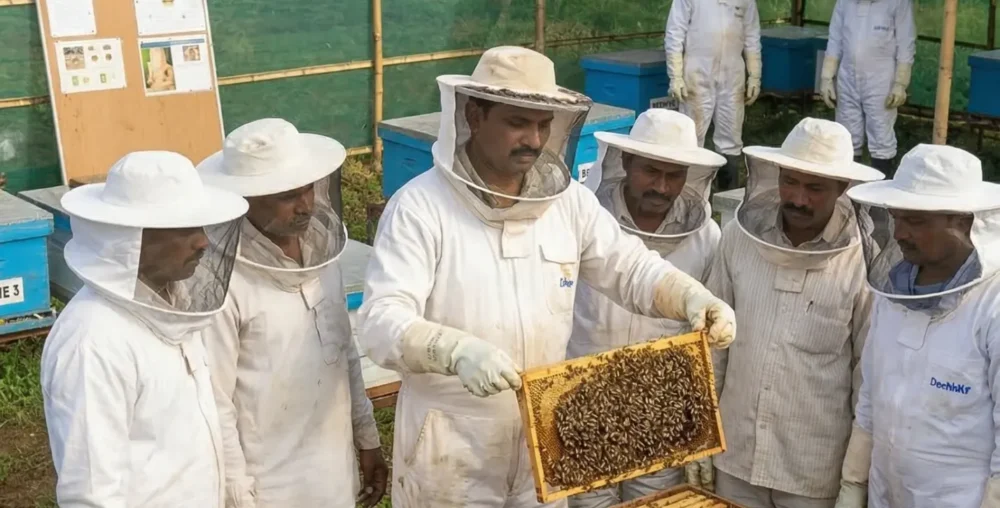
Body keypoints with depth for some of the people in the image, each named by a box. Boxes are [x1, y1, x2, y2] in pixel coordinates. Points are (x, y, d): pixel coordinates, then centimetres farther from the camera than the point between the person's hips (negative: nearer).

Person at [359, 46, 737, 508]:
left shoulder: (567, 199, 1)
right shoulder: (419, 207, -16)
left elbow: (632, 269, 6)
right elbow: (382, 324, -25)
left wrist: (693, 300, -14)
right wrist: (458, 351, -44)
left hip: (544, 439, 5)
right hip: (450, 449, -5)